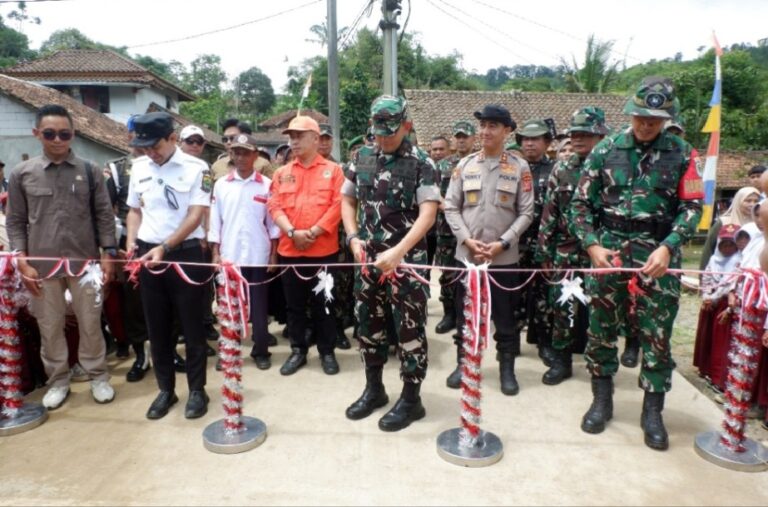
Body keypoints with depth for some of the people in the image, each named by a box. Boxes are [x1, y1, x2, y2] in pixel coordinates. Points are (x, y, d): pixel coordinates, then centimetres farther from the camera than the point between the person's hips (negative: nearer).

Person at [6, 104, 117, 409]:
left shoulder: (90, 171, 2)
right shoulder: (21, 174, 2)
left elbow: (103, 215, 3)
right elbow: (15, 222, 5)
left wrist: (108, 253, -4)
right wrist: (22, 262, -4)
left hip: (85, 263, 0)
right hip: (42, 266, 1)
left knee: (90, 324, 9)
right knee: (49, 327, 12)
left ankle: (97, 376, 26)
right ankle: (58, 381, 29)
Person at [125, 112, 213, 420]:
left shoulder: (196, 168, -7)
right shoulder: (139, 169, 8)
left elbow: (196, 215, -12)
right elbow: (135, 210, 17)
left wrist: (164, 248, -19)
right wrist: (131, 240, 0)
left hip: (186, 254, -4)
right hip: (148, 253, 5)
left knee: (191, 325, 4)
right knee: (157, 326, 12)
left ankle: (197, 390, 18)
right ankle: (165, 389, 26)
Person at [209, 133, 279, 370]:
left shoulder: (266, 185, 1)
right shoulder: (221, 185, 5)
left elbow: (273, 221, 3)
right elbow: (215, 221, 5)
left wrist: (274, 254, 0)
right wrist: (215, 253, 0)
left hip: (258, 256, -1)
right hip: (229, 256, 1)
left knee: (258, 305, 6)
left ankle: (261, 351, 17)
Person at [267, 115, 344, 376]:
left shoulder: (333, 170, 3)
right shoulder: (282, 173, 11)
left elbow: (337, 206, -7)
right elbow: (274, 207, 2)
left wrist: (313, 232, -15)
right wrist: (292, 232, -13)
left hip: (323, 250, -3)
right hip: (289, 250, 3)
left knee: (323, 303, 6)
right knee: (294, 304, 11)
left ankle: (327, 352, 20)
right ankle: (298, 351, 25)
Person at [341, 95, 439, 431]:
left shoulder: (421, 163, -7)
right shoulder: (361, 158, 7)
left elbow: (428, 214, -15)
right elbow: (347, 200, 14)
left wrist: (398, 251, -26)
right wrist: (353, 238, -2)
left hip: (407, 260, -5)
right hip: (368, 258, 5)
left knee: (409, 329, 3)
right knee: (367, 324, 13)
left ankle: (411, 399, 19)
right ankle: (373, 389, 32)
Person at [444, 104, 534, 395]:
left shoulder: (520, 167, 1)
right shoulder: (465, 164, 5)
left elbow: (526, 213, -2)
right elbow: (451, 207, 2)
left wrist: (502, 243, -13)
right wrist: (467, 240, -10)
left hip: (504, 257, -1)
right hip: (466, 254, 2)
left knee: (505, 316, 8)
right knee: (465, 313, 11)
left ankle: (507, 369, 24)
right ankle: (463, 363, 28)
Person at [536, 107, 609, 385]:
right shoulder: (561, 170, 5)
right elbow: (549, 213, 5)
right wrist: (544, 251, 1)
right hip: (566, 253, 2)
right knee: (562, 308, 5)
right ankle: (561, 361, 19)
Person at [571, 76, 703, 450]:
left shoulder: (680, 154, 5)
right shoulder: (606, 150, 4)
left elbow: (692, 206, 2)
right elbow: (581, 202, 4)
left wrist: (668, 247, -12)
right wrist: (591, 245, -7)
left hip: (658, 254, 0)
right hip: (608, 249, 1)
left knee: (657, 334, 4)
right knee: (601, 328, 7)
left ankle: (653, 412, 21)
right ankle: (601, 401, 24)